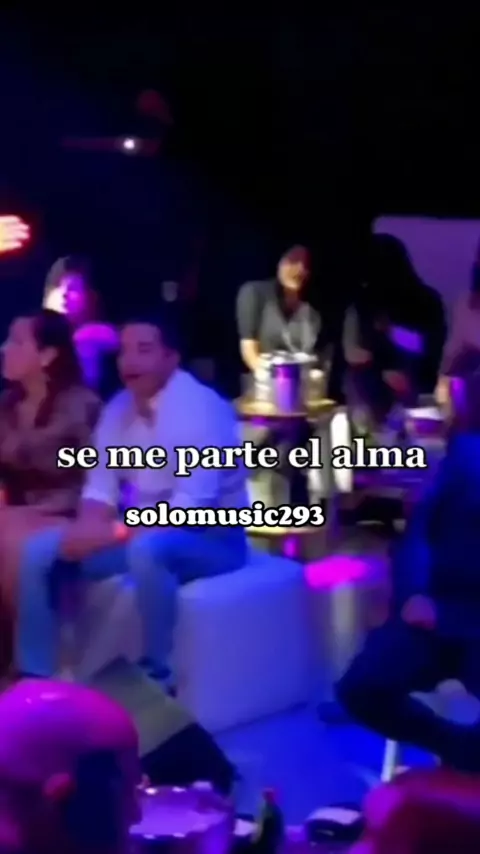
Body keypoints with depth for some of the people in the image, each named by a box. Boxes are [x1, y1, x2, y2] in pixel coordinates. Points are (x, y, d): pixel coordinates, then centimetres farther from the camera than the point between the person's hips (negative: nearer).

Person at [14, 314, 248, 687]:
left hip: (212, 537, -7)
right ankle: (36, 675, -2)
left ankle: (160, 677, -26)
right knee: (40, 550, -8)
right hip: (141, 532, 7)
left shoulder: (203, 409, -20)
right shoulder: (119, 408, 3)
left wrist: (113, 533, -31)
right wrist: (88, 528, -20)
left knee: (147, 549, -40)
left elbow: (193, 508, -27)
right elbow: (102, 484, 2)